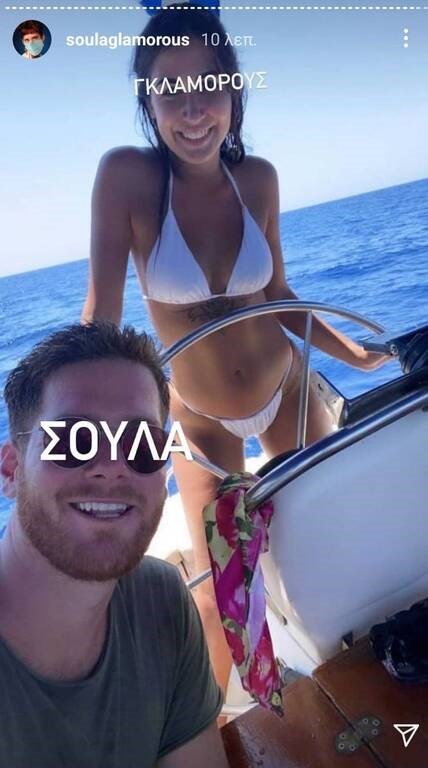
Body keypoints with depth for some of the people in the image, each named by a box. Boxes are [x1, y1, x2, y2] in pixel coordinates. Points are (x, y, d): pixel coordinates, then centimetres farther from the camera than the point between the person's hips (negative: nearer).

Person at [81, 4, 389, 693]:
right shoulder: (127, 174, -18)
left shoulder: (258, 178, -8)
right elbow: (101, 314, -19)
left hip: (287, 390, 4)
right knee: (218, 589, 0)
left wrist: (352, 352, 0)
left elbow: (276, 294, 2)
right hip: (201, 419, -3)